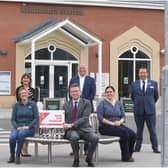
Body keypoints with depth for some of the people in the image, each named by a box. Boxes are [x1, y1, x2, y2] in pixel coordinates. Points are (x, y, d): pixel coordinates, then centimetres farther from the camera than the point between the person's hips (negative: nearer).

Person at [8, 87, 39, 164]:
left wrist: (28, 126, -12)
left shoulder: (33, 104, 5)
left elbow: (36, 118, 0)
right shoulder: (16, 105, 10)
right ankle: (12, 156, -9)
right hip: (17, 127, 2)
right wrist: (17, 127, -11)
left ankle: (18, 156, -25)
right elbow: (13, 119, 8)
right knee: (12, 137, -32)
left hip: (29, 128, -2)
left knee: (21, 134, -37)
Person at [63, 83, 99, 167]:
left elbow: (85, 118, -7)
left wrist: (72, 125, -19)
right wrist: (64, 124, -11)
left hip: (84, 129, 0)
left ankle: (89, 158, -2)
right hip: (71, 130, 0)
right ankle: (76, 159, -12)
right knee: (74, 137, -36)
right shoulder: (66, 105, 16)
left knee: (95, 138, -29)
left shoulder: (86, 103, 6)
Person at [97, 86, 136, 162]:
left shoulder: (118, 103, 14)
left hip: (118, 125, 6)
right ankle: (125, 157, -16)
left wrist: (119, 122, -12)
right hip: (105, 127, -5)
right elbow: (100, 118, -11)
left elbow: (123, 116, 10)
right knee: (124, 132, -29)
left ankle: (129, 155, -2)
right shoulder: (102, 103, -2)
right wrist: (112, 123, -19)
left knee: (133, 134, -19)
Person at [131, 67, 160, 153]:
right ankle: (137, 147, 13)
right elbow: (132, 96, 15)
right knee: (139, 130, 7)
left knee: (152, 130, -1)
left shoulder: (153, 83, 6)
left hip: (150, 110, -1)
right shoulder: (134, 84, 7)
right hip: (138, 111, 1)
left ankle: (155, 148, 4)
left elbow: (156, 96, 13)